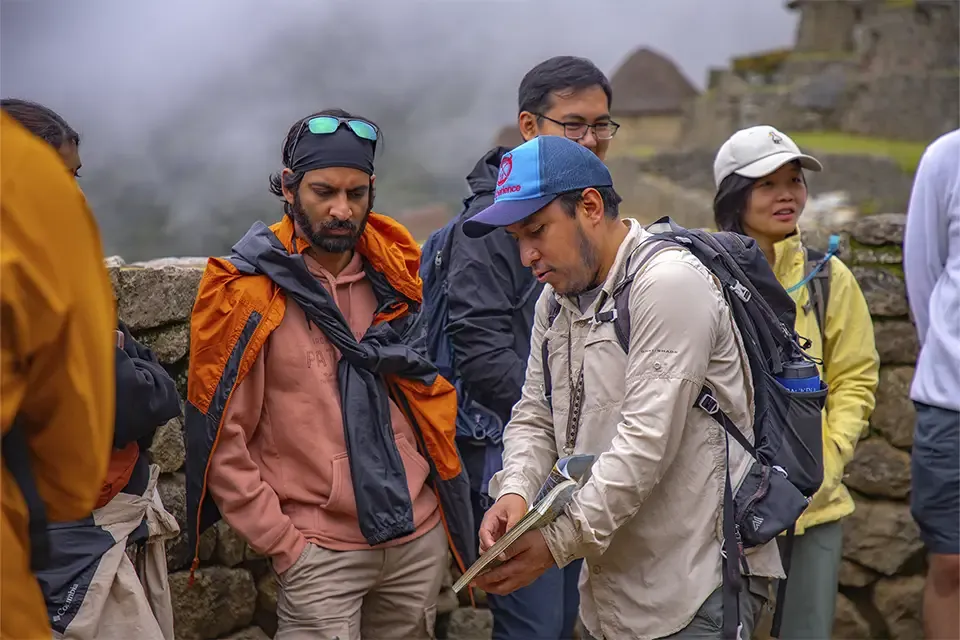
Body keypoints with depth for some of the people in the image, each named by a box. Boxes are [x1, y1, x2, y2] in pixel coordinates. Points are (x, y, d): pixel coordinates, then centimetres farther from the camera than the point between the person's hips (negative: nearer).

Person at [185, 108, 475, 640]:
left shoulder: (396, 276, 6)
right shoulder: (247, 297, -9)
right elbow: (220, 443, -9)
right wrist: (285, 543, -10)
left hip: (420, 538, 5)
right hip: (321, 552, -5)